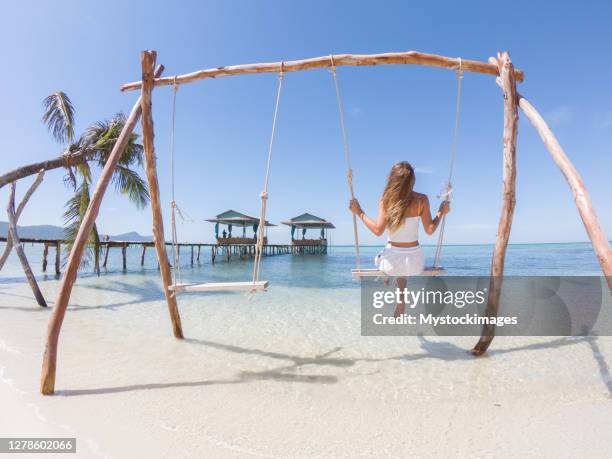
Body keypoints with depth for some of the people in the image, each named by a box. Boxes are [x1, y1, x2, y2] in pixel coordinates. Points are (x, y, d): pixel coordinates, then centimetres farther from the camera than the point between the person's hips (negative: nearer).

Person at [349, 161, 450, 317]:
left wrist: (359, 213, -4)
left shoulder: (386, 200, -11)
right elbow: (430, 230, -4)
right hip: (415, 262, 2)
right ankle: (401, 301, 37)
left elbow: (378, 230, -14)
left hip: (392, 261, -1)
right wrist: (441, 213, 12)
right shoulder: (422, 200, -6)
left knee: (379, 258, 36)